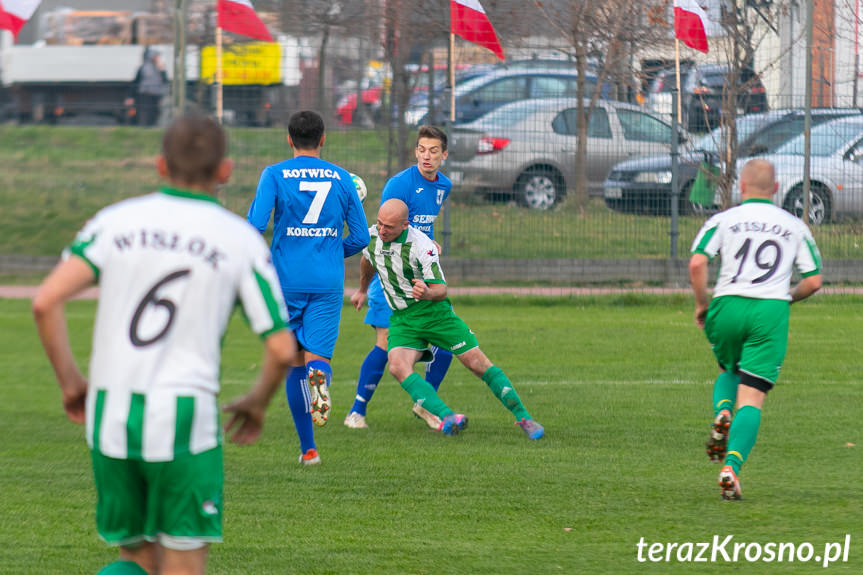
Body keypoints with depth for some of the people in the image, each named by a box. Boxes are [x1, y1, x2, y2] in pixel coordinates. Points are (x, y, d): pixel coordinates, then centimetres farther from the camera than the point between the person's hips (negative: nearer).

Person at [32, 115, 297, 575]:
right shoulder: (241, 240, 1)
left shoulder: (116, 221, 6)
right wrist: (257, 404, 19)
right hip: (183, 420, -3)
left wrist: (70, 381, 10)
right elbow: (282, 348, -1)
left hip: (108, 416, 3)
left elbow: (45, 302, -4)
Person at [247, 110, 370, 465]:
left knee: (294, 363, 10)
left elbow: (256, 224, -13)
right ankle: (320, 377, -39)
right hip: (328, 282, 1)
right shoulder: (342, 179, 7)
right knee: (316, 357, 0)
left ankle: (308, 448, 10)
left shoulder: (274, 175, -1)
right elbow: (361, 237, 8)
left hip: (286, 281, -1)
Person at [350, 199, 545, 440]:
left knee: (478, 364, -7)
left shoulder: (421, 245, -21)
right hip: (401, 319, 4)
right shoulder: (371, 236, -3)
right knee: (398, 367, -25)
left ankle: (524, 418, 7)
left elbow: (441, 289, -21)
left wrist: (428, 293, -44)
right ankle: (446, 417, -36)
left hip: (435, 312, -4)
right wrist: (362, 289, 38)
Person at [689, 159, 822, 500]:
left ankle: (721, 413, -2)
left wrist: (701, 304, 7)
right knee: (752, 398, -3)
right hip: (771, 311, -1)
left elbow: (697, 264, -7)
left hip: (728, 306, 1)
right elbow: (813, 281, 10)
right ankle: (731, 467, -21)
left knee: (729, 371, 30)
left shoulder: (724, 220, 6)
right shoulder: (794, 226, 12)